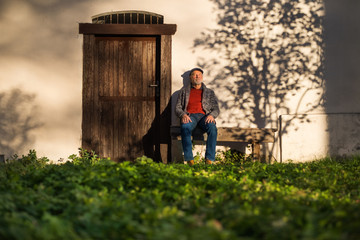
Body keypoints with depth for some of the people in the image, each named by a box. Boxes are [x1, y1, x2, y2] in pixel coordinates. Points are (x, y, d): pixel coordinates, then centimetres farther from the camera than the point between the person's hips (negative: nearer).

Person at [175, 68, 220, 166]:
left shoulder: (209, 92, 24)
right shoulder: (184, 91, 22)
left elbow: (216, 109, 15)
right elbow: (177, 108, 14)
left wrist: (211, 115, -10)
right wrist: (183, 115, -11)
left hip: (204, 116, 1)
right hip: (189, 116, -1)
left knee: (212, 128, -35)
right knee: (185, 128, -38)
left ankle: (209, 160, -36)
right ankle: (189, 160, -41)